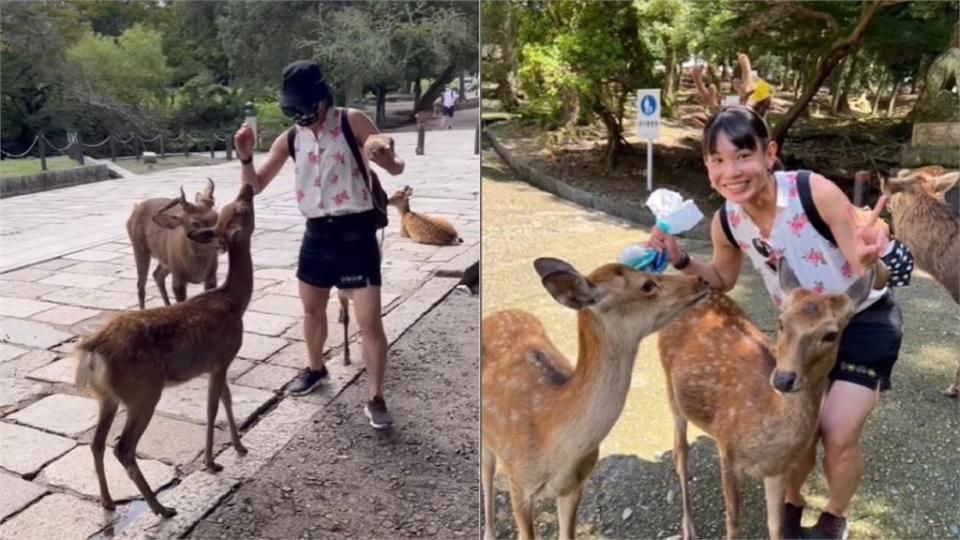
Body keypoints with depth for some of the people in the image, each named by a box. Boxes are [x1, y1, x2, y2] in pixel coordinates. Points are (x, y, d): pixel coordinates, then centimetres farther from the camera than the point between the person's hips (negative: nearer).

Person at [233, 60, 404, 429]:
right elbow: (255, 187, 8)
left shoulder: (351, 121, -9)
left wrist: (390, 161, -33)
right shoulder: (289, 139, 4)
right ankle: (315, 368, 46)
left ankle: (375, 399, 8)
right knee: (312, 309, 21)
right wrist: (246, 158, -12)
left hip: (355, 231, -5)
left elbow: (393, 166, -8)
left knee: (369, 321, -5)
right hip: (317, 233, 5)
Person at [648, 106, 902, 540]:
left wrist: (868, 257, -50)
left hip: (865, 322, -4)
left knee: (838, 436, -7)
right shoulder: (726, 222, -17)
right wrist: (680, 260, -15)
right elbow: (722, 281, 4)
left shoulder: (816, 192, -32)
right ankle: (791, 503, 37)